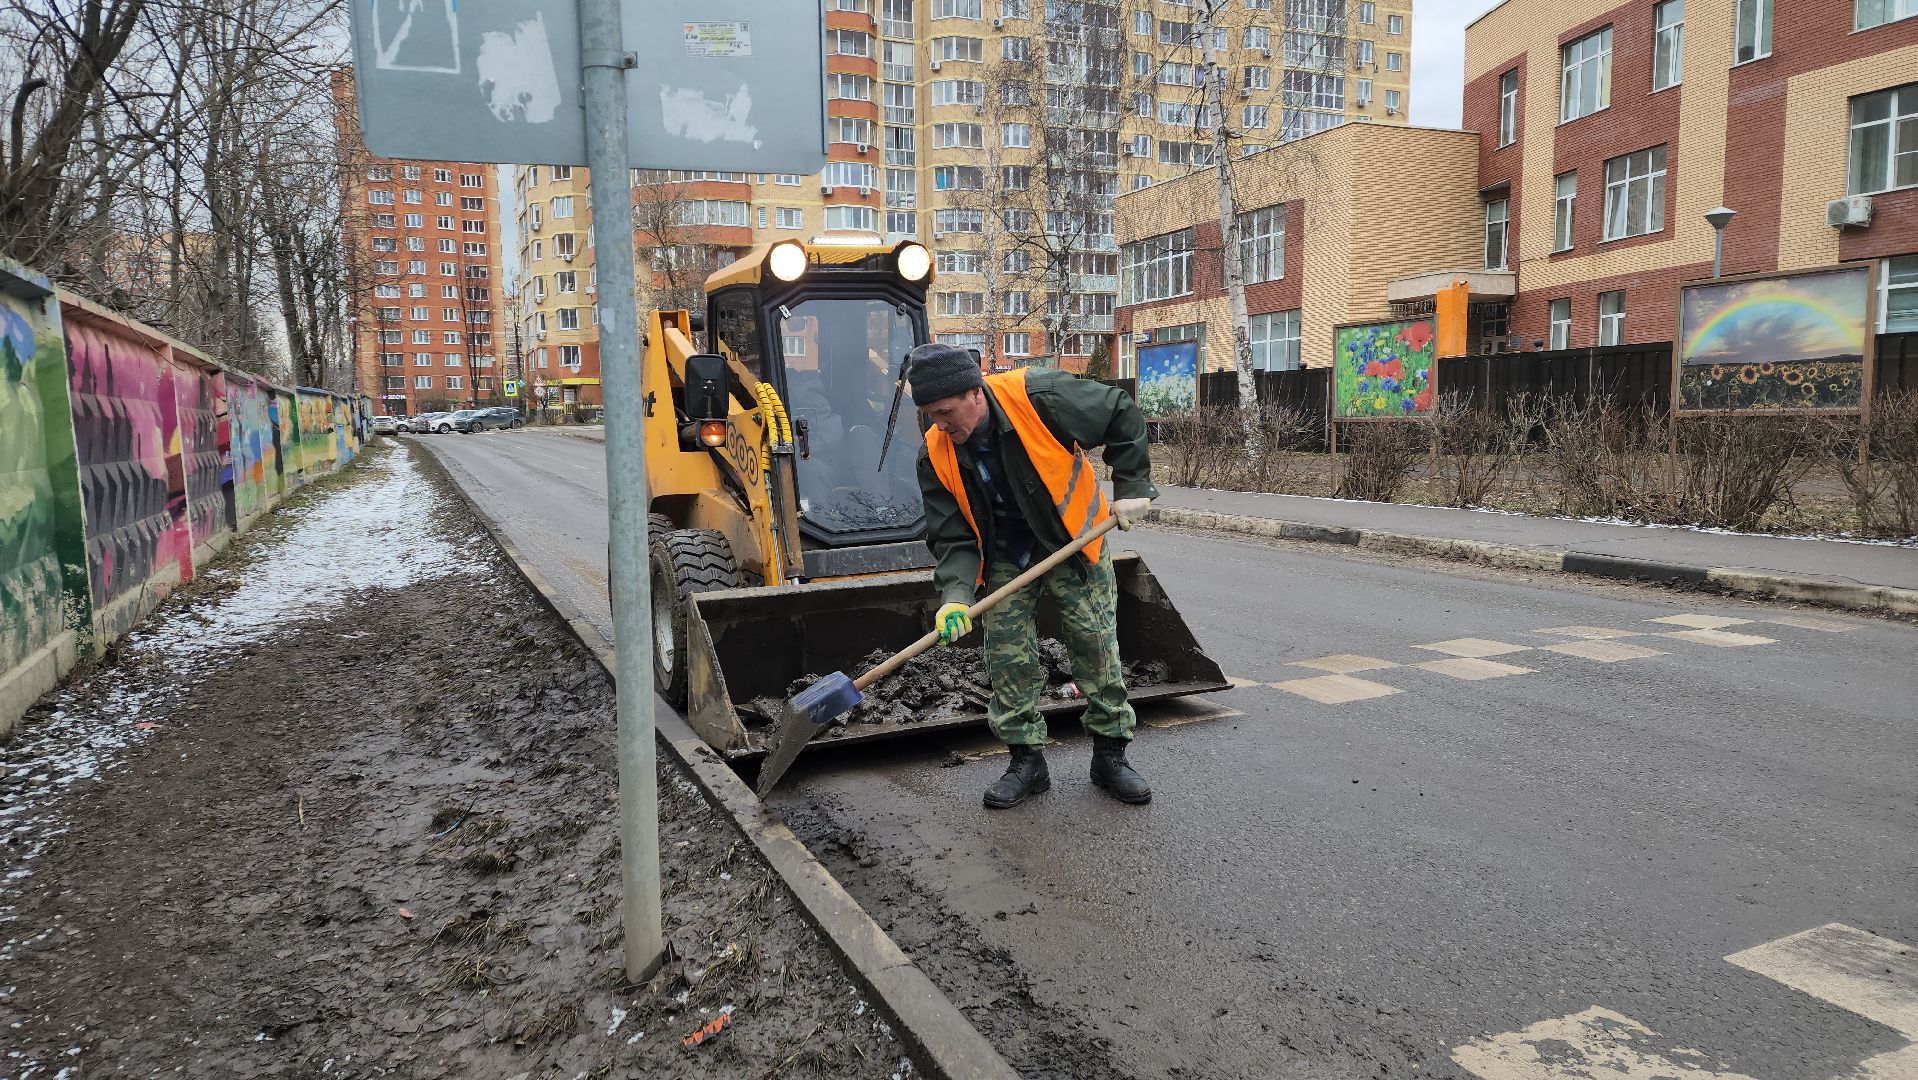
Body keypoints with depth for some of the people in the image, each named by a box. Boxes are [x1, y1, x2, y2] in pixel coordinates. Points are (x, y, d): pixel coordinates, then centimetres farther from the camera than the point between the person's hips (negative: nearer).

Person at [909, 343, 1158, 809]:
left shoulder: (1039, 396, -27)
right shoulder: (936, 455, -16)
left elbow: (1123, 415, -14)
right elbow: (952, 536, -13)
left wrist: (1131, 486, -15)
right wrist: (955, 595, -29)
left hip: (1076, 544, -2)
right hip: (1006, 561, 3)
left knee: (1097, 648, 2)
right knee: (1008, 659, -2)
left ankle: (1111, 755, 16)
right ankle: (1026, 760, 12)